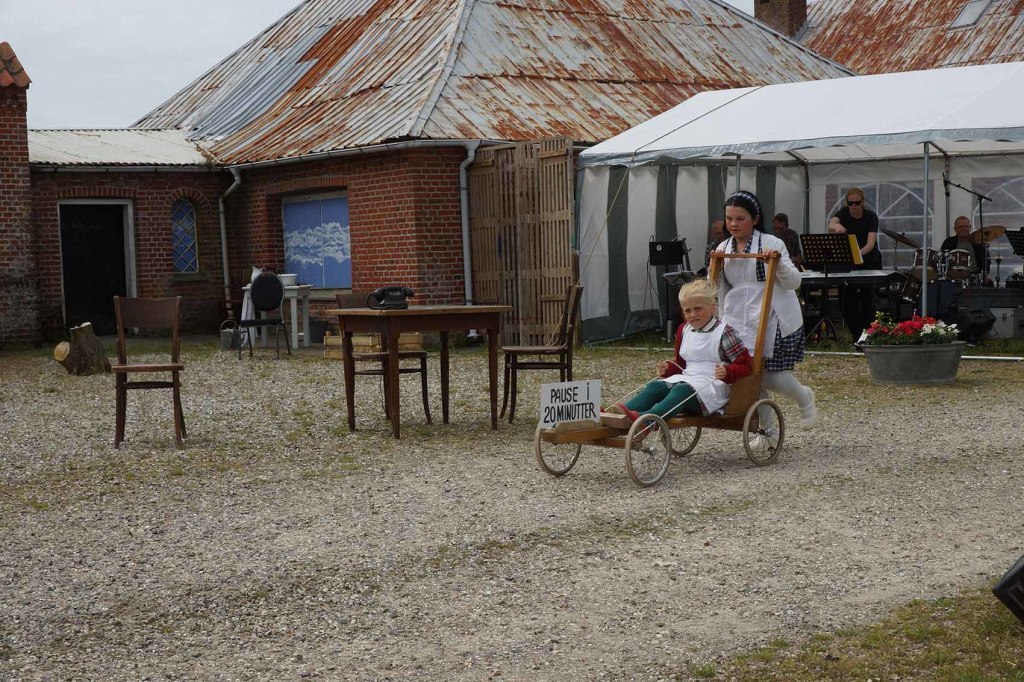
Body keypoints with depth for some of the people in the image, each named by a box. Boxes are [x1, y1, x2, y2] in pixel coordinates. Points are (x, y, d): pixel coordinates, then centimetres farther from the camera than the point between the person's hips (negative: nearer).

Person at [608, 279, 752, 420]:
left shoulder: (724, 333, -2)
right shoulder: (684, 331, 18)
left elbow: (745, 365, -3)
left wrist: (727, 373, -23)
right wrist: (668, 368, 8)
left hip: (712, 387, -7)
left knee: (682, 390, -35)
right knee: (655, 386, -19)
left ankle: (643, 418, -59)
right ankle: (625, 411, -45)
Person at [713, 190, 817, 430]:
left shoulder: (772, 244, -3)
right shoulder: (723, 249, 9)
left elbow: (794, 282, -4)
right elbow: (716, 288, 14)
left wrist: (778, 263, -21)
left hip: (774, 320, -4)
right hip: (739, 322, 4)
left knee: (772, 377, -4)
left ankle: (805, 398, 28)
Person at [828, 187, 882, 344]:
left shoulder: (871, 216, -17)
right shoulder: (843, 213, -11)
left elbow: (870, 243, -30)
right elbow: (831, 225, -34)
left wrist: (859, 253, -51)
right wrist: (837, 226, -58)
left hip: (870, 262, -2)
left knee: (867, 299, -9)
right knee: (848, 300, -4)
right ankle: (856, 336, 10)